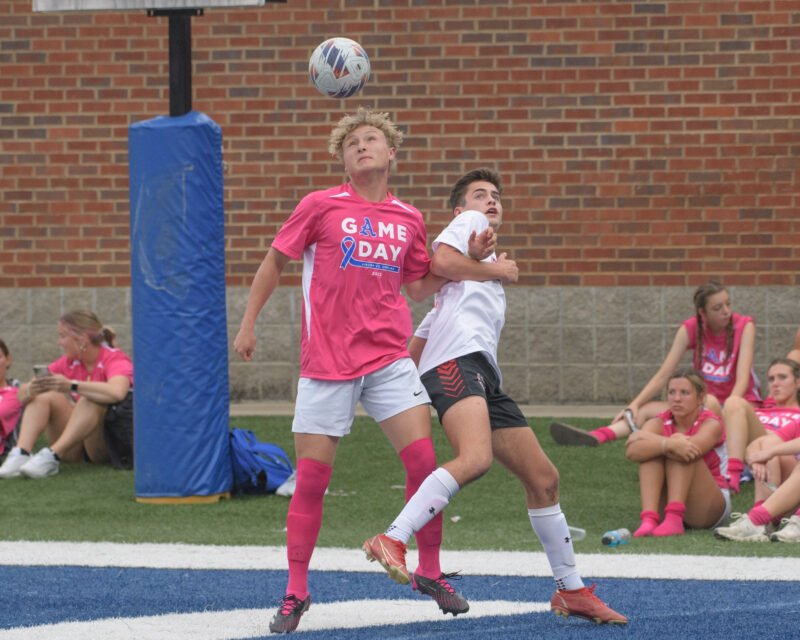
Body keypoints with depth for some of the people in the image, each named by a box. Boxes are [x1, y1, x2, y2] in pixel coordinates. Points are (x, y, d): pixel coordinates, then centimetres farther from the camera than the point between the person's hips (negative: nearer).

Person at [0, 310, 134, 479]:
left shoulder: (115, 360, -12)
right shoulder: (68, 363, 6)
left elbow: (116, 392, -37)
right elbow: (22, 395, 1)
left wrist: (71, 386, -42)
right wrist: (31, 389, -23)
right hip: (77, 451, 6)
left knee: (91, 400, -30)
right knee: (44, 396, -10)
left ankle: (52, 456, -43)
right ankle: (20, 454, -31)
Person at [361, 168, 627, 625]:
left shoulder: (483, 272, 38)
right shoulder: (468, 223, 15)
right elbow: (441, 261, -8)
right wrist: (495, 270, 3)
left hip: (484, 376, 10)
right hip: (457, 359, -10)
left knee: (544, 478, 9)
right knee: (476, 458, -34)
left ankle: (572, 591, 16)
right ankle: (392, 541, -40)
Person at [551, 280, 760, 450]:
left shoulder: (743, 326, -13)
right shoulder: (690, 329, -5)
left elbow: (742, 378, -22)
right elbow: (664, 374, -7)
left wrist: (724, 413, -37)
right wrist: (634, 405, -20)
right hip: (703, 405, 4)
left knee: (709, 402, -37)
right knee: (647, 410, -16)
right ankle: (595, 437, -40)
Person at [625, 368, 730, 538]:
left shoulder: (711, 424, -12)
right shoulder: (659, 423, -4)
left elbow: (692, 450, -35)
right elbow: (632, 451, -26)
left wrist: (647, 438, -25)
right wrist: (668, 444, -43)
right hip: (673, 499, 3)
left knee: (683, 454, -27)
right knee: (652, 450, -21)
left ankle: (674, 519, -39)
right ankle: (649, 519, -36)